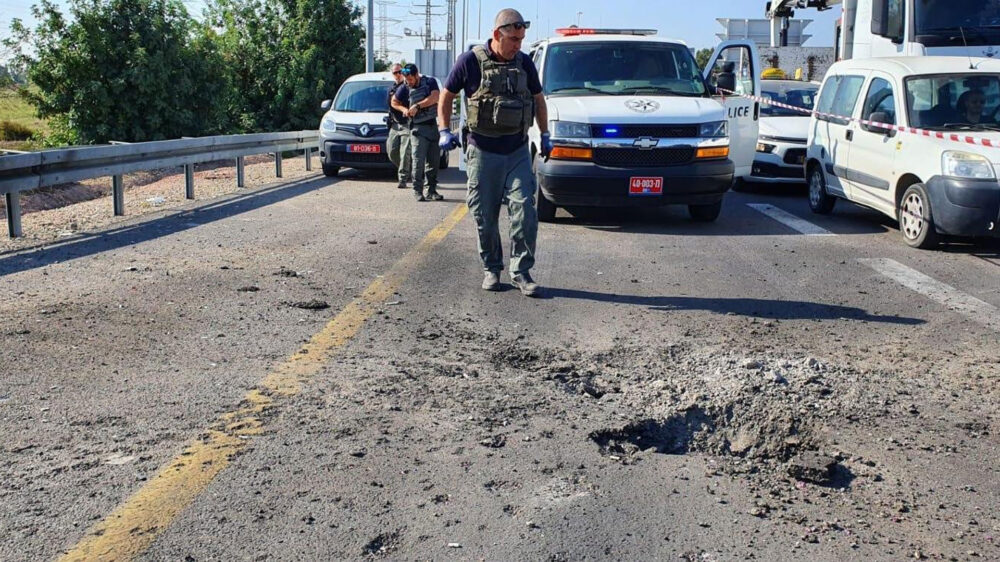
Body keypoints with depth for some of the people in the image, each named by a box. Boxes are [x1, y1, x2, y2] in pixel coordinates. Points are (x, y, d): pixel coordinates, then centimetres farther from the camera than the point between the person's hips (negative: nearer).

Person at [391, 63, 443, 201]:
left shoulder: (430, 82, 3)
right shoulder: (404, 88, 2)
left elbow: (435, 97, -12)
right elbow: (394, 102, 15)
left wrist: (417, 106, -15)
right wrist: (404, 109, -4)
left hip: (434, 125, 2)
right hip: (418, 128, -2)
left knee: (434, 160, 4)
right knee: (418, 160, -12)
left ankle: (431, 191, 11)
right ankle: (417, 191, -6)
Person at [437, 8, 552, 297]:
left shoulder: (524, 63, 7)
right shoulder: (470, 61, -4)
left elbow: (538, 99, 20)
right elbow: (447, 96, 6)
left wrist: (545, 136, 17)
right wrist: (445, 131, -5)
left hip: (518, 152, 2)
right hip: (483, 153, -2)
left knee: (525, 212, -7)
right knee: (485, 217, 4)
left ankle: (521, 271, 3)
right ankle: (491, 269, 20)